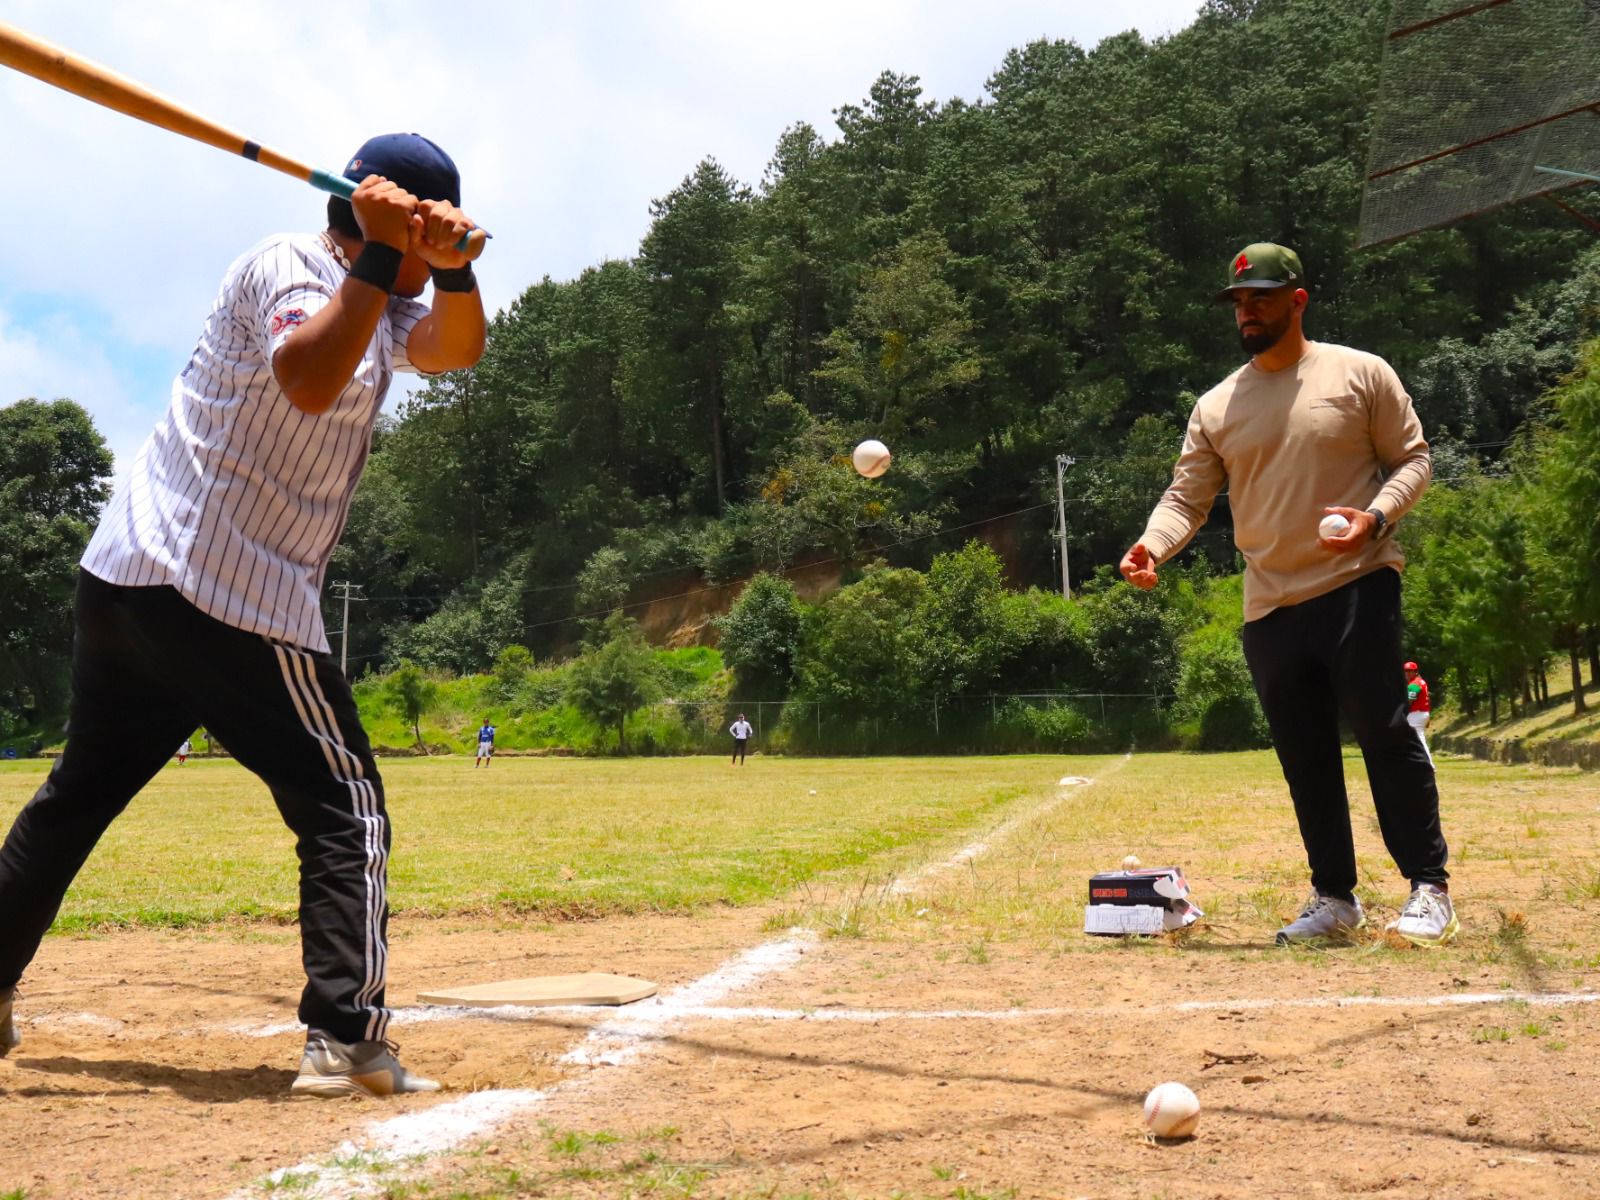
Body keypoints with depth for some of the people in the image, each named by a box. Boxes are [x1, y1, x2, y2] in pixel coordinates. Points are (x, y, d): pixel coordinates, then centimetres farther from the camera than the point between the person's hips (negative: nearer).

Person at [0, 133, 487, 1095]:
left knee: (82, 791, 19)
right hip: (230, 597, -10)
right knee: (346, 810, -5)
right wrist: (384, 255, -25)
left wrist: (451, 266, -19)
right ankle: (347, 1040, -10)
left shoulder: (384, 304, 18)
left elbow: (454, 348, -1)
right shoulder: (289, 265, -8)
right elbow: (307, 381, -27)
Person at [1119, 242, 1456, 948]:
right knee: (1305, 758, 9)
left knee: (1386, 737, -7)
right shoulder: (1216, 407, 10)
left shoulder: (1361, 374, 0)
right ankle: (1335, 898, 19)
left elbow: (1411, 458, 1)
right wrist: (1152, 546, -14)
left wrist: (1375, 518, -18)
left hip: (1357, 590, -4)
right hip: (1269, 606, 4)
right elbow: (1187, 497, 7)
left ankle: (1429, 888, 2)